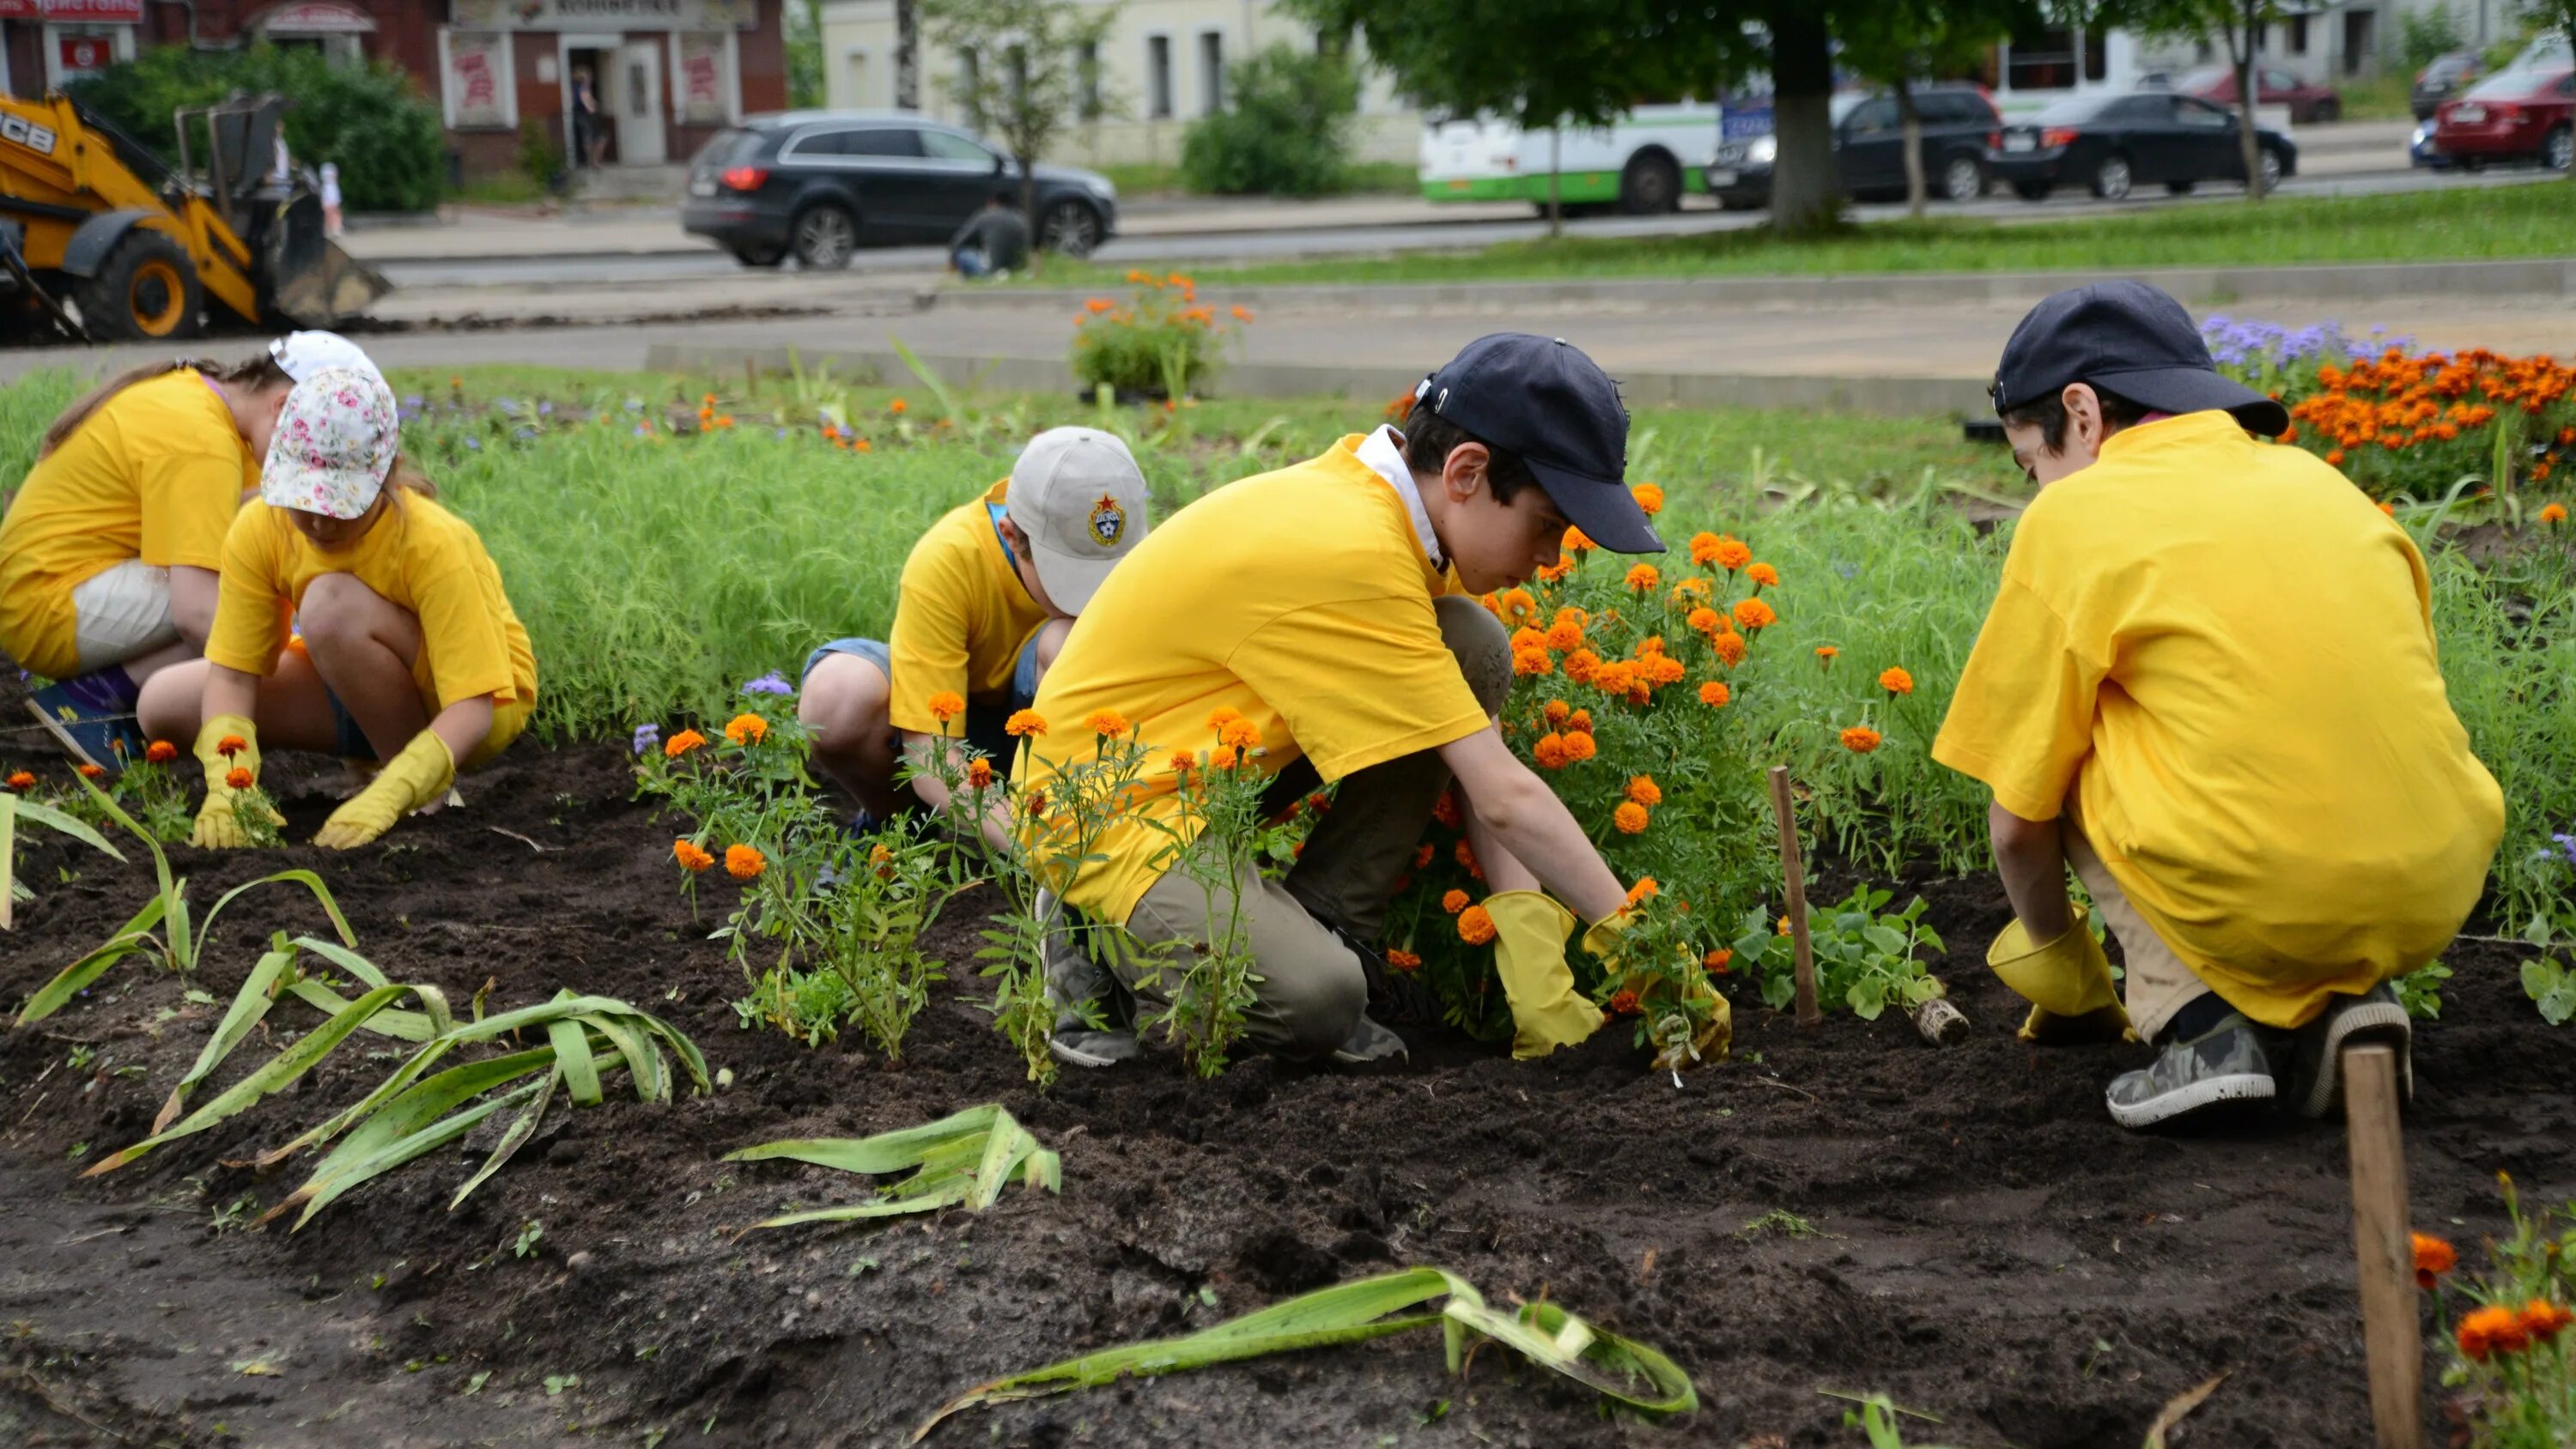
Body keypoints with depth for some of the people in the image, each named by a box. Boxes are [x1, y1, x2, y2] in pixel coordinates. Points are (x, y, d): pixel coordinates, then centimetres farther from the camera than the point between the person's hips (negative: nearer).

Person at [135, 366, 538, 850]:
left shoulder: (432, 544, -31)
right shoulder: (259, 530, -18)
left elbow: (472, 709, -35)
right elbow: (232, 674, -20)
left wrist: (384, 799, -50)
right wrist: (227, 786, -38)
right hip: (354, 689, 6)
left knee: (333, 605, -33)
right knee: (163, 702, -10)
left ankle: (423, 789, -14)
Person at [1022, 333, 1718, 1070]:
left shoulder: (1389, 497, -3)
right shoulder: (1348, 551, -30)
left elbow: (1480, 755, -4)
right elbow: (1502, 796, -28)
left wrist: (1525, 918, -15)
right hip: (1111, 810, -9)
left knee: (1475, 650, -7)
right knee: (1315, 999, -32)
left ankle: (1330, 929, -1)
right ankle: (1106, 930, -3)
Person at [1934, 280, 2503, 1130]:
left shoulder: (2074, 517, 2)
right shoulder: (2318, 480, 17)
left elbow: (2019, 817, 4)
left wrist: (2054, 956, 24)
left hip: (2258, 911, -6)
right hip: (2431, 902, 6)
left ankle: (2196, 1025, 5)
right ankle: (2341, 1005, 12)